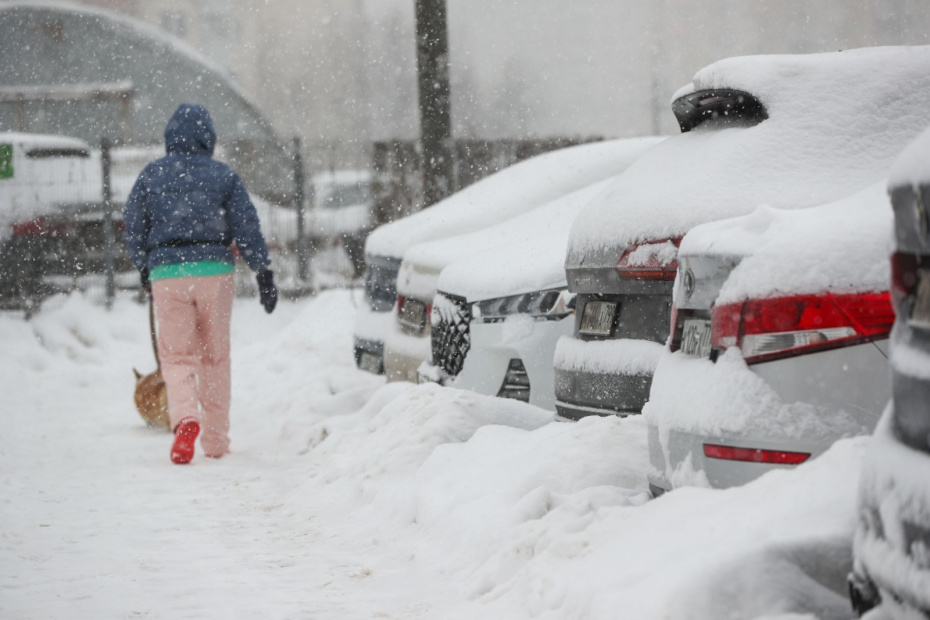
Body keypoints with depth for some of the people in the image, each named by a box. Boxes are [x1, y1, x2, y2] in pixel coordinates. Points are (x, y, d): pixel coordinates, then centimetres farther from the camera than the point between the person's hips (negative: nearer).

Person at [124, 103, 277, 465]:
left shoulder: (151, 175, 4)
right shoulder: (224, 176, 2)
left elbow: (133, 228, 9)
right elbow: (246, 227, -2)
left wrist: (144, 270, 23)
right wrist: (263, 272, 3)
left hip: (166, 273, 0)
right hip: (215, 271, 0)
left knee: (176, 355, 4)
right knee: (215, 356, 11)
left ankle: (184, 417, -24)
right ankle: (216, 441, 16)